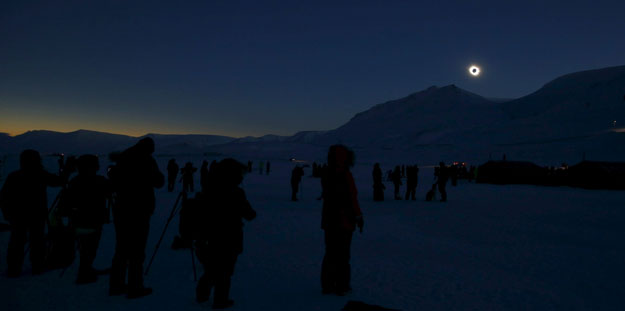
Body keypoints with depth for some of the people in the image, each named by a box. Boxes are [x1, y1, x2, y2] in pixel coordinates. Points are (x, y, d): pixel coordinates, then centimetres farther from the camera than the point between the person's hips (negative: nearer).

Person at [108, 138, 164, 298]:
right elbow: (158, 182, -7)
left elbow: (112, 175, 18)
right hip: (139, 212, -7)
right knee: (137, 252, 1)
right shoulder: (147, 161, -12)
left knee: (121, 249, 15)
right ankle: (134, 288, 7)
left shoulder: (124, 159, 7)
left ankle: (116, 285, 24)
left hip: (121, 209, 7)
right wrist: (159, 174, 10)